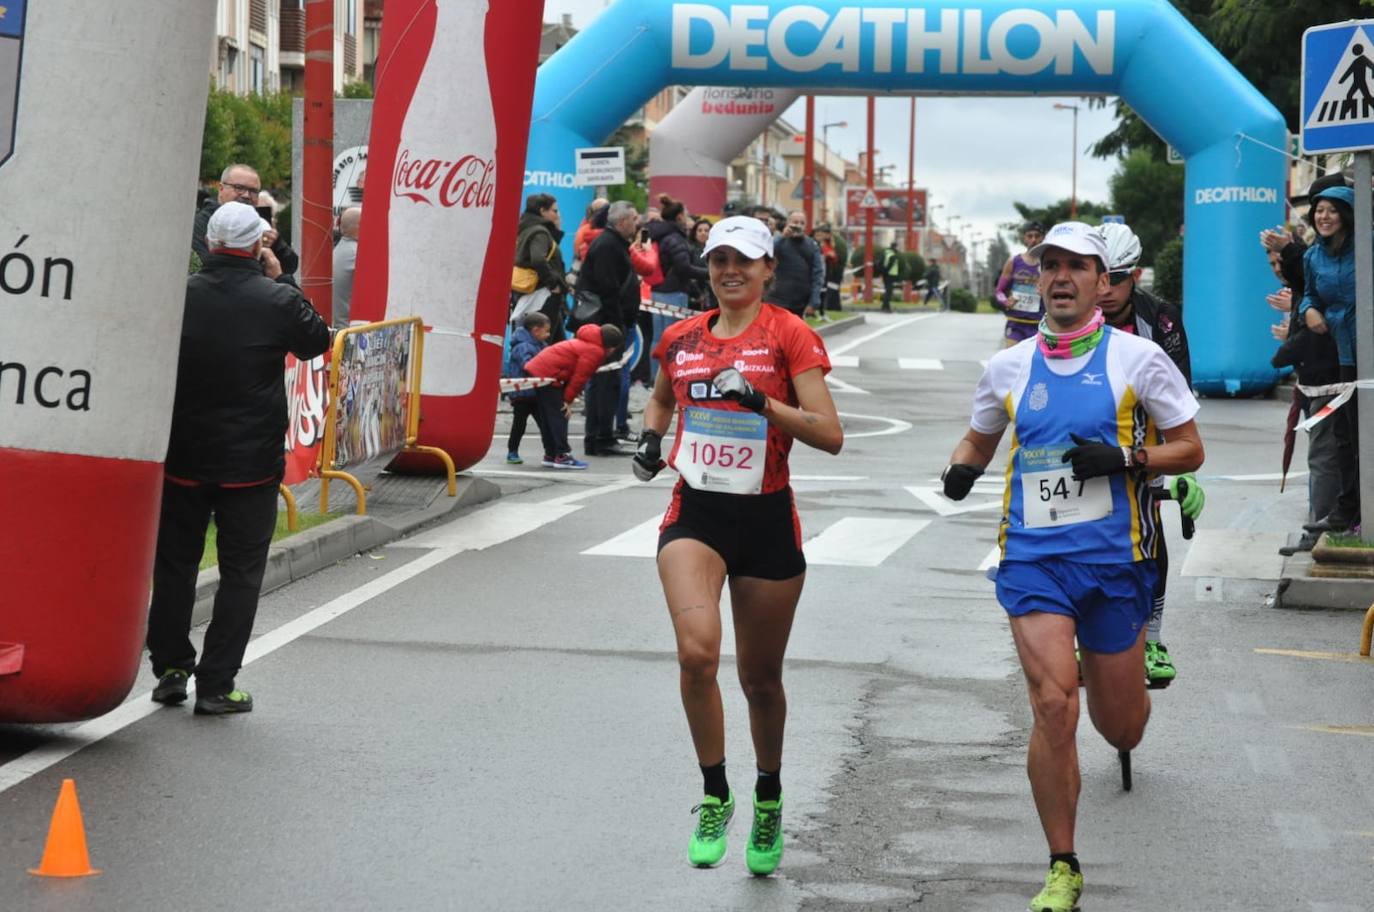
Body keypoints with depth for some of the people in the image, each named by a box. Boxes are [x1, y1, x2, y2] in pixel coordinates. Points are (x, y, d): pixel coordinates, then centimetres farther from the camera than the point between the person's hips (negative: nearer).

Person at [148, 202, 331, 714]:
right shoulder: (277, 301, -12)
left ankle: (170, 668, 20)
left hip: (183, 459, 2)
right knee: (241, 573, 5)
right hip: (252, 463, -2)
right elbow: (317, 341, 7)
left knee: (174, 565, 16)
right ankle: (216, 686, 3)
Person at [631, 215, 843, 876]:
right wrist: (650, 438, 8)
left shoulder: (789, 335, -6)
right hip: (695, 514, 2)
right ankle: (715, 797, -6)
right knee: (696, 650, -23)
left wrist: (761, 401, -24)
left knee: (760, 678, 10)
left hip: (765, 519, -2)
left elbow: (830, 435, -13)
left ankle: (768, 801, 36)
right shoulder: (681, 338, 7)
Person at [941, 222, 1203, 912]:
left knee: (1119, 728, 9)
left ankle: (1119, 679, 50)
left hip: (1114, 557, -1)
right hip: (1034, 557, 1)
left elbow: (1190, 449, 4)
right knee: (1053, 707, -16)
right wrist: (961, 469, -1)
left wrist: (1125, 457, -14)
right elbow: (979, 439, 23)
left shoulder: (1137, 357, -1)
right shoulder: (1009, 367, 7)